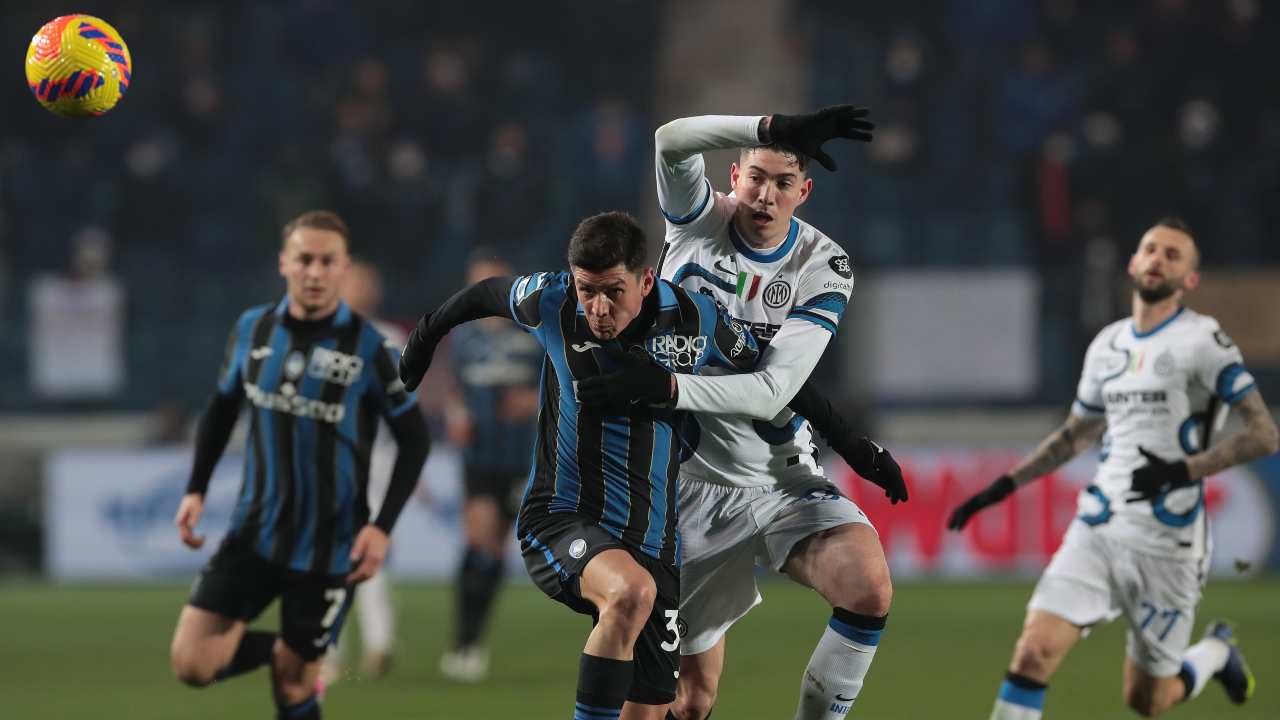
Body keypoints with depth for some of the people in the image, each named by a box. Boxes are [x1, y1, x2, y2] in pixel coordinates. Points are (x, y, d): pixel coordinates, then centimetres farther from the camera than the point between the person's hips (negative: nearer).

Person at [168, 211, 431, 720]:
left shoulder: (367, 347, -12)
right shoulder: (253, 329, -1)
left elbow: (414, 439, -5)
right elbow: (221, 409, 15)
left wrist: (382, 527, -12)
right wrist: (196, 491, 7)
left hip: (330, 549, -3)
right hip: (255, 533, 3)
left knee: (294, 679, 3)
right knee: (191, 663, -7)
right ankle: (275, 649, 23)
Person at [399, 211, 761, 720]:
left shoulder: (695, 318, -8)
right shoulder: (551, 303, -8)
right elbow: (488, 293, 15)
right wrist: (426, 335, 29)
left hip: (654, 543, 3)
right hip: (561, 521, -3)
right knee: (631, 592, -37)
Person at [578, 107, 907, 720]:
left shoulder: (824, 268, -9)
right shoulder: (698, 220, -6)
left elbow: (774, 392, -19)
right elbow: (670, 141, -29)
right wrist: (777, 128, -40)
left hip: (781, 477, 0)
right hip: (693, 483, 0)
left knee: (869, 590, -27)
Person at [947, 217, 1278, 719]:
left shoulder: (1201, 340, -7)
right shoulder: (1107, 346, 11)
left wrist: (1185, 470, -22)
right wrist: (1004, 486, 20)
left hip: (1167, 543, -4)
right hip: (1098, 529, 4)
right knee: (1033, 653, -16)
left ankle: (1216, 652, 39)